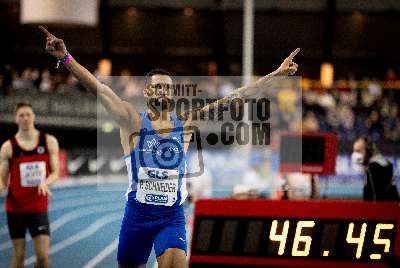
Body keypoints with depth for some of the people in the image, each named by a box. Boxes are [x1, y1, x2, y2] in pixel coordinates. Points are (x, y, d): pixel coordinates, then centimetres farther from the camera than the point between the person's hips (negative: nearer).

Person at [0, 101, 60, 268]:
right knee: (18, 254, 3)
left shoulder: (49, 142, 2)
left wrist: (45, 182, -17)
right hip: (15, 208, 0)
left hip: (39, 208, 1)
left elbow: (55, 172, 5)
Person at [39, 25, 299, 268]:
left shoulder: (186, 123, 5)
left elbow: (232, 99, 3)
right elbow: (100, 89, -14)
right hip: (138, 214, -1)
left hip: (172, 217, 1)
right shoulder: (134, 122, -2)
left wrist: (275, 75, 0)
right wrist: (66, 58, -25)